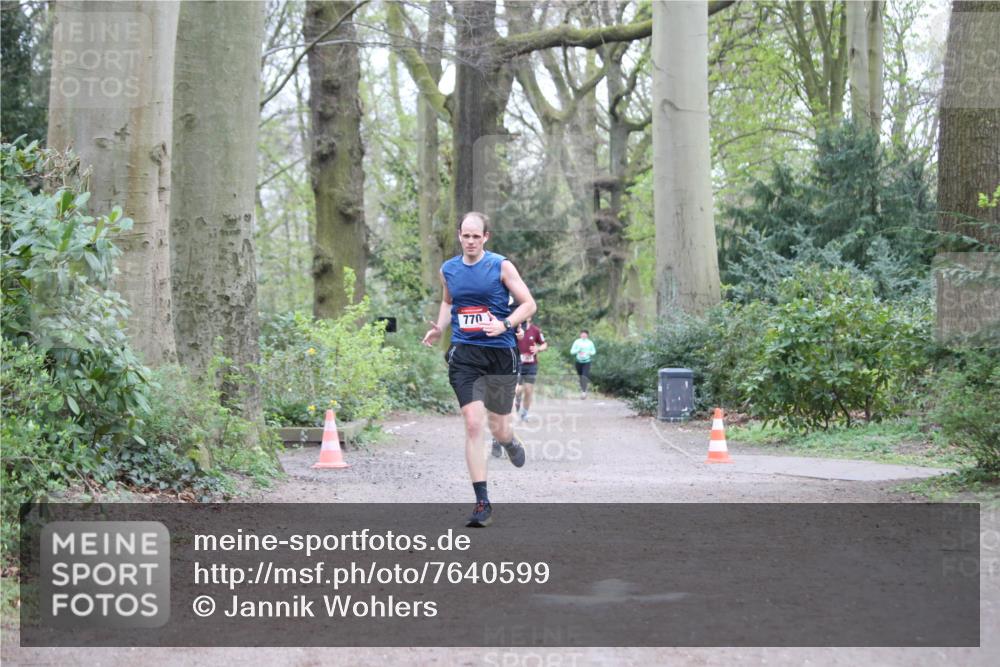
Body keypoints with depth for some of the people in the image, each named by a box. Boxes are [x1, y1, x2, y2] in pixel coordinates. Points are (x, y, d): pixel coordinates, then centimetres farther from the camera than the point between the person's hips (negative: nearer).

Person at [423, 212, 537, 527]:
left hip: (500, 353, -1)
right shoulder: (448, 270, 8)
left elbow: (528, 304, -3)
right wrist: (439, 327, 9)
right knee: (472, 424, -14)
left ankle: (511, 442, 50)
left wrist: (505, 324, -20)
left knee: (498, 429, 8)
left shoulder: (501, 266, -4)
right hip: (464, 356, 1)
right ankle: (482, 503, -11)